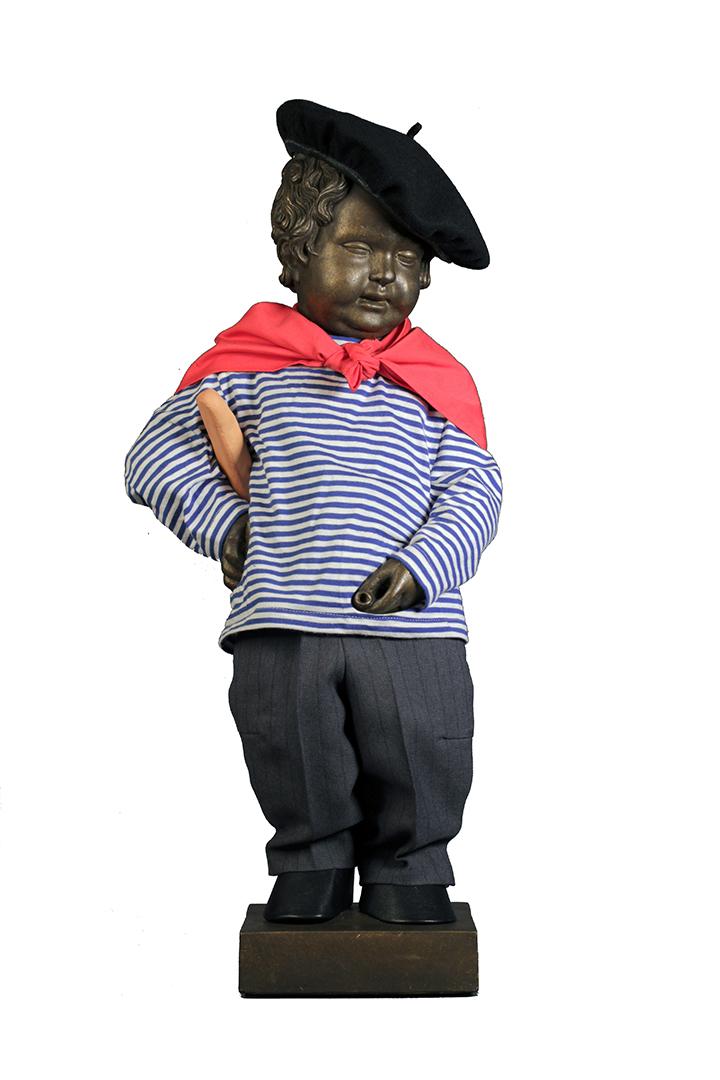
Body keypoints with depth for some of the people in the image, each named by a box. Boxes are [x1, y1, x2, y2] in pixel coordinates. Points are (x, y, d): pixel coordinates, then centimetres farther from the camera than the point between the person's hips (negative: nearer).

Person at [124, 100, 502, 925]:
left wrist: (421, 565, -12)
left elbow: (474, 488, 3)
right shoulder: (247, 362, 4)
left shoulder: (435, 379, 8)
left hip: (413, 635, 1)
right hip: (282, 638, -1)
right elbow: (154, 457, 7)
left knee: (416, 814, 9)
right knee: (303, 807, 12)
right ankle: (309, 875, 33)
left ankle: (409, 887, 29)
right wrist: (225, 523, -4)